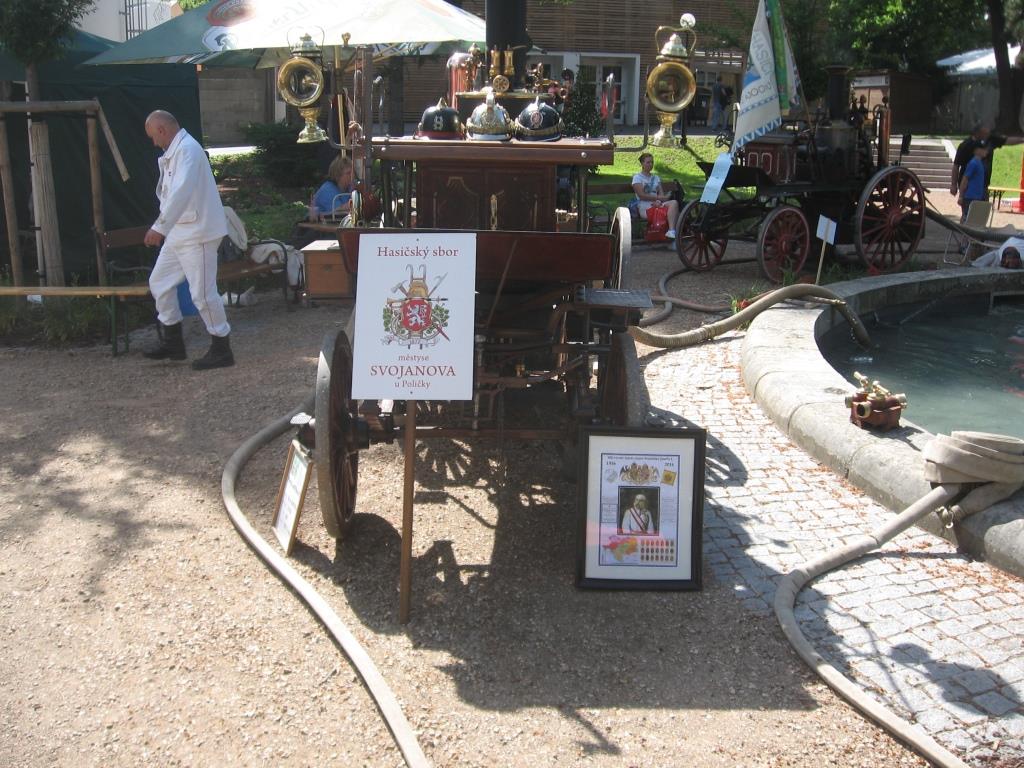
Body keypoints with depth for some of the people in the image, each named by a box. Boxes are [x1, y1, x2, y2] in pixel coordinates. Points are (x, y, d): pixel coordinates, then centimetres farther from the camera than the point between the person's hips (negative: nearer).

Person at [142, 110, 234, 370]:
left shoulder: (187, 149, -16)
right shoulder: (174, 152, 17)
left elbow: (181, 192, -28)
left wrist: (160, 227, -33)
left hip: (198, 233, -11)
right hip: (179, 232, 11)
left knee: (203, 292, -8)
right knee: (160, 282, 15)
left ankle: (221, 350, 3)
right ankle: (173, 343, 25)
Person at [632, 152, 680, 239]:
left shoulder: (656, 177, 26)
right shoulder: (637, 177, 7)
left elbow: (661, 193, 12)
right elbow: (642, 195, -7)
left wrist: (659, 201, -14)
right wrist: (660, 198, -13)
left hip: (657, 204, 5)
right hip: (645, 208, -5)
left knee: (674, 203, -29)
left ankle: (671, 231, -47)